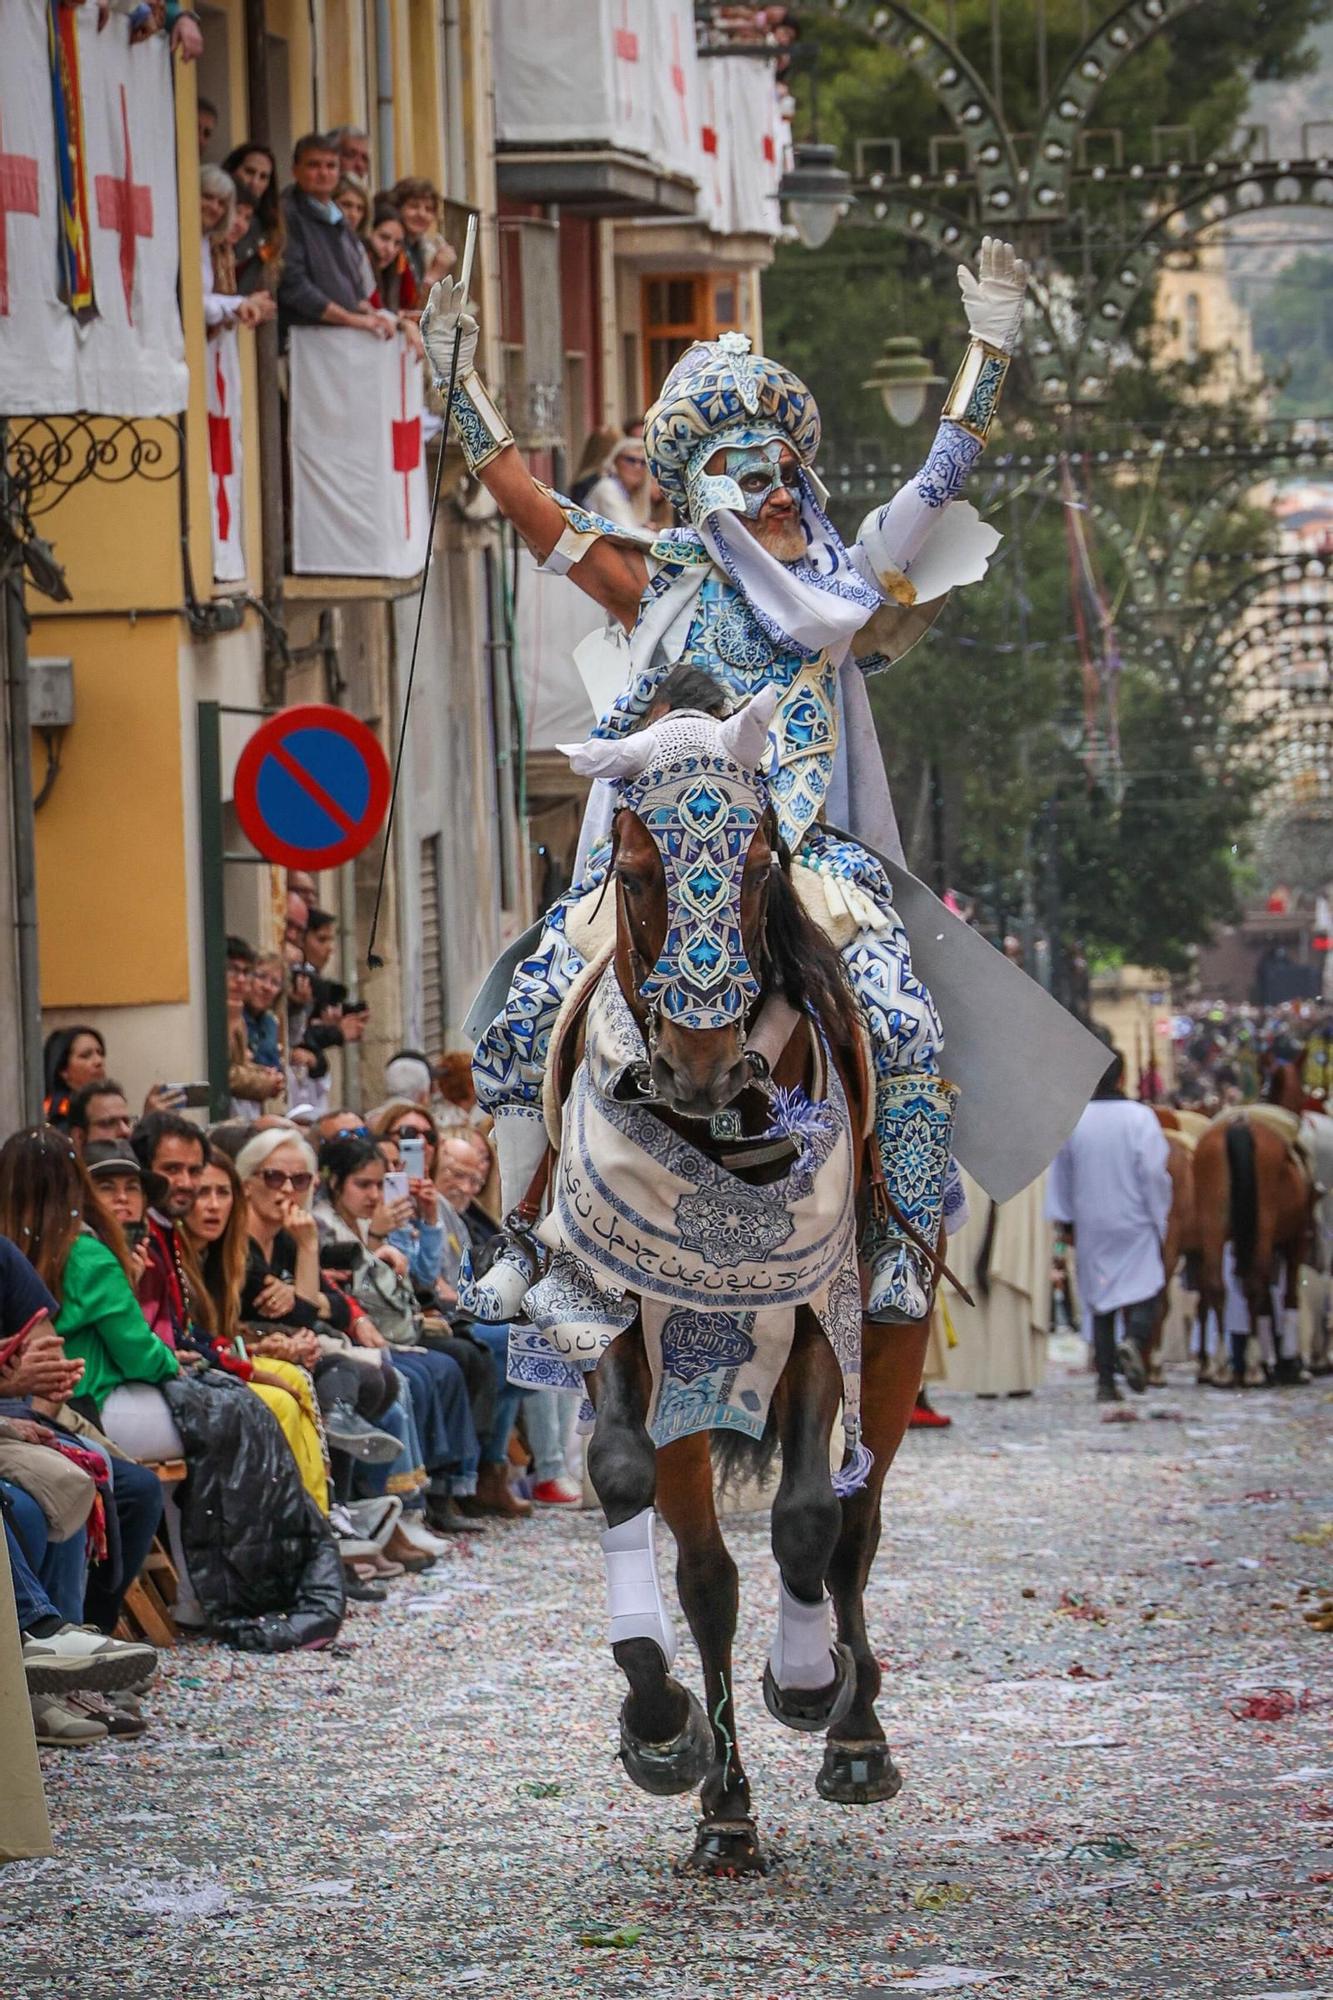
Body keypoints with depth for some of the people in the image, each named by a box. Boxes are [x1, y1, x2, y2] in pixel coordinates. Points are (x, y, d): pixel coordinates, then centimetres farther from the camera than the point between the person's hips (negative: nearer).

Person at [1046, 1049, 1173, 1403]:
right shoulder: (1140, 1118, -10)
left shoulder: (1070, 1121, 0)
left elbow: (1060, 1174, 7)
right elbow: (1155, 1172, -10)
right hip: (1135, 1224, -3)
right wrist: (1160, 1215, 1)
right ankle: (1135, 1340, -25)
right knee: (1146, 1285, 6)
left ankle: (1105, 1381, 4)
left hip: (1091, 1226, 3)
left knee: (1100, 1295, 8)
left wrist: (1064, 1221, 16)